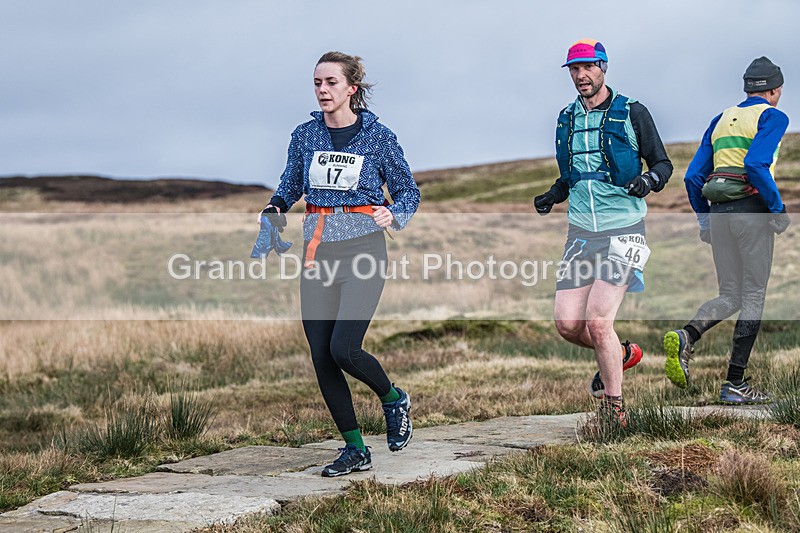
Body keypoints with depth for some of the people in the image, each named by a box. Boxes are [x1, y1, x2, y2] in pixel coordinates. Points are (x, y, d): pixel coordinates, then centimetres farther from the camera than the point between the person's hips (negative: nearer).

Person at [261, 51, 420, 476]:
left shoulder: (378, 137, -2)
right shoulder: (305, 136, 7)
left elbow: (408, 191, 6)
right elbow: (291, 185, 19)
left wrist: (393, 215, -15)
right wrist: (275, 209, -1)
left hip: (362, 250, -4)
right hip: (318, 252, 4)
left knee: (343, 349, -16)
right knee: (320, 356, 0)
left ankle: (393, 399, 16)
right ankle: (355, 449, 13)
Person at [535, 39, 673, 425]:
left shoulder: (632, 113, -3)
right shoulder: (567, 118, 12)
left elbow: (663, 163, 2)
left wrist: (648, 180, -19)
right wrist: (551, 197, 7)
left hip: (623, 231, -5)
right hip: (581, 232, 5)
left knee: (598, 323, -14)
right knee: (567, 324, -3)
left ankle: (614, 410, 2)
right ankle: (620, 354, 27)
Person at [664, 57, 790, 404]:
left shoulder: (722, 119, 18)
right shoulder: (773, 117, -1)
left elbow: (693, 176, 13)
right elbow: (755, 164, -20)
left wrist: (704, 219, 20)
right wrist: (778, 209, -12)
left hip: (719, 212, 6)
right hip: (752, 210, -6)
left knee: (729, 297, 12)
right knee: (753, 297, 3)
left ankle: (684, 338, -17)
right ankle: (735, 384, 0)